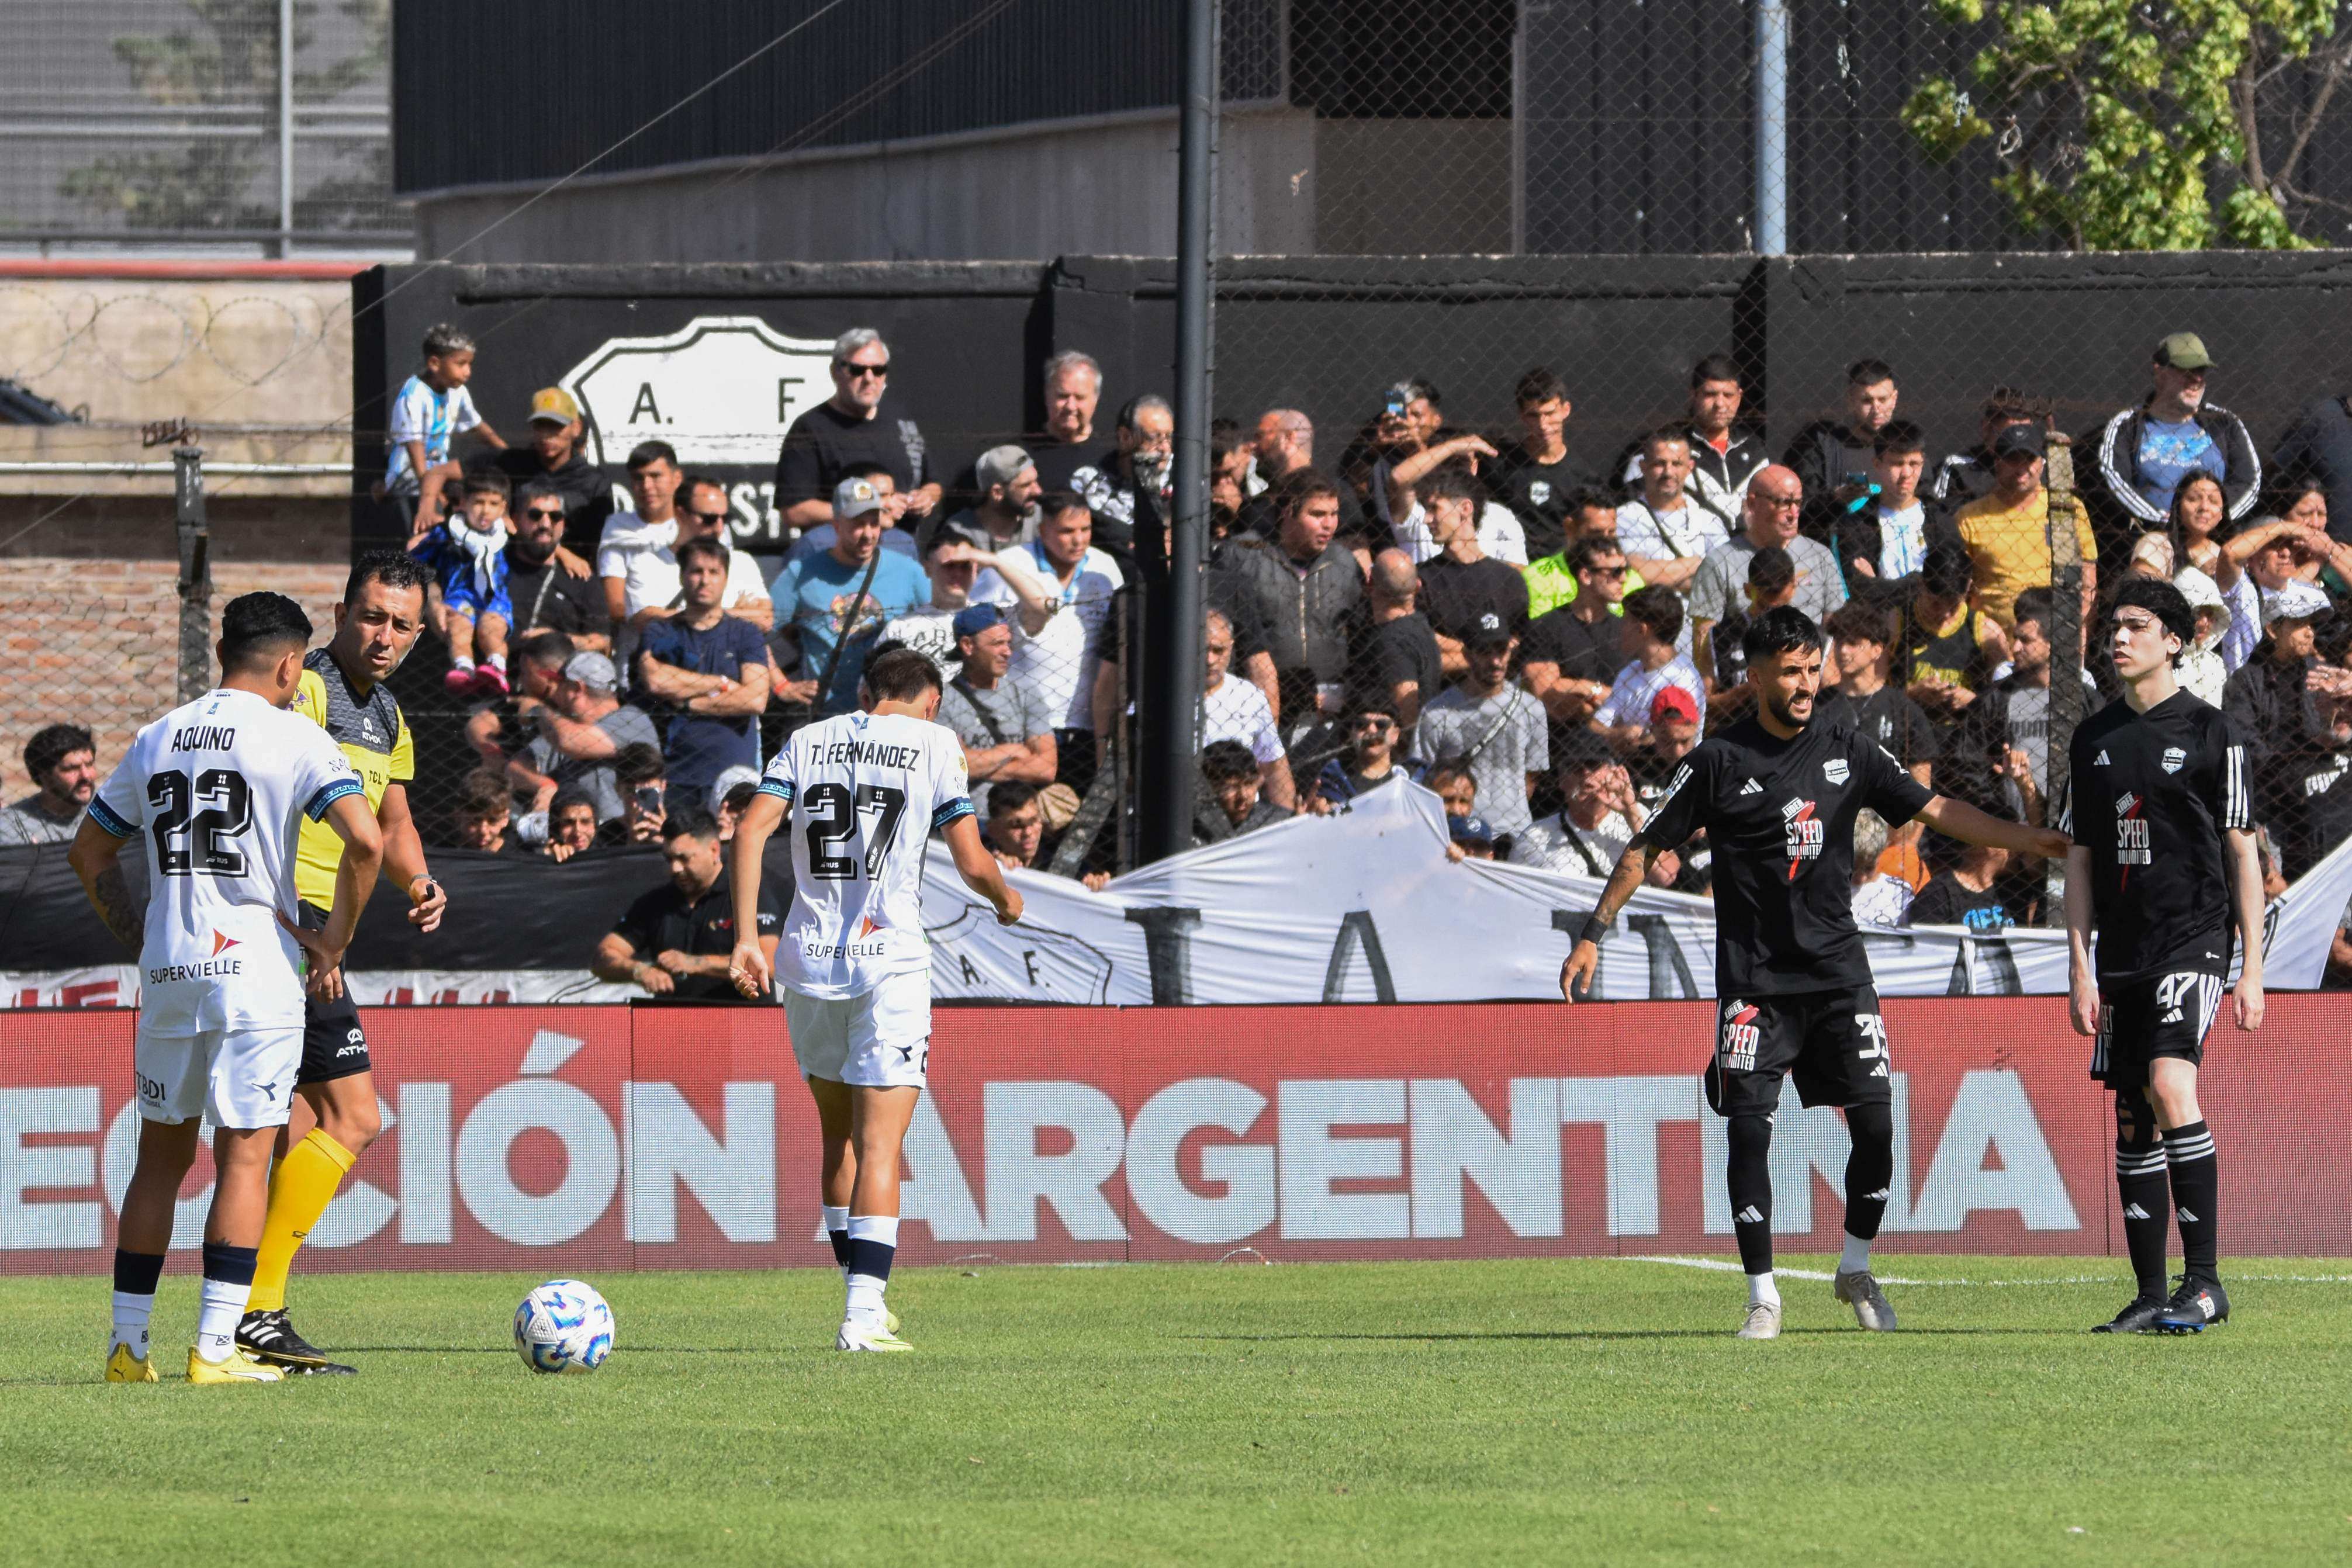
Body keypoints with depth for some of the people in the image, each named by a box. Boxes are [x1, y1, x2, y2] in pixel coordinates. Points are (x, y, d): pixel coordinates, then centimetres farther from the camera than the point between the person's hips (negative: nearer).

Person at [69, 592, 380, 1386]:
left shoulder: (157, 739, 12)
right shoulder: (295, 737, -5)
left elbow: (89, 852, 19)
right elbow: (365, 842, -17)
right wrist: (334, 941, -5)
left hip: (168, 970, 5)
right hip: (256, 969, -5)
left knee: (161, 1156, 14)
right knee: (245, 1157, -2)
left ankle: (127, 1343, 13)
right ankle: (216, 1346, -7)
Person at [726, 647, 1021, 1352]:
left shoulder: (806, 741, 11)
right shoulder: (933, 745, 2)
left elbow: (751, 831, -2)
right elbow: (972, 863, -1)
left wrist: (746, 938, -3)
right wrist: (1006, 900, 21)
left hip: (809, 960, 4)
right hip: (890, 958, -4)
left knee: (838, 1136, 18)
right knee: (878, 1147, -6)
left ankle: (863, 1297, 24)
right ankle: (864, 1313, -16)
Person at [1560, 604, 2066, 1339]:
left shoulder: (1845, 752, 7)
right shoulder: (1720, 761, -2)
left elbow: (1934, 809, 10)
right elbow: (1646, 848, 3)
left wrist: (2034, 840, 4)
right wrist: (1593, 934, -3)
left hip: (1838, 970, 3)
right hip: (1754, 982, -3)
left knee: (1876, 1125, -4)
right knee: (1749, 1131, -8)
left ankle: (1856, 1270, 16)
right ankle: (1763, 1297, 2)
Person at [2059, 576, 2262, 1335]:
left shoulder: (2211, 733, -1)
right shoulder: (2094, 738, 12)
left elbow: (2242, 854, 0)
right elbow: (2081, 860, 14)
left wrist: (2251, 972, -5)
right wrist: (2079, 968, 6)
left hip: (2194, 938, -6)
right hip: (2123, 952, 6)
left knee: (2169, 1084, -24)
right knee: (2132, 1121, 5)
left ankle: (2204, 1279, -21)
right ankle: (2151, 1294, 11)